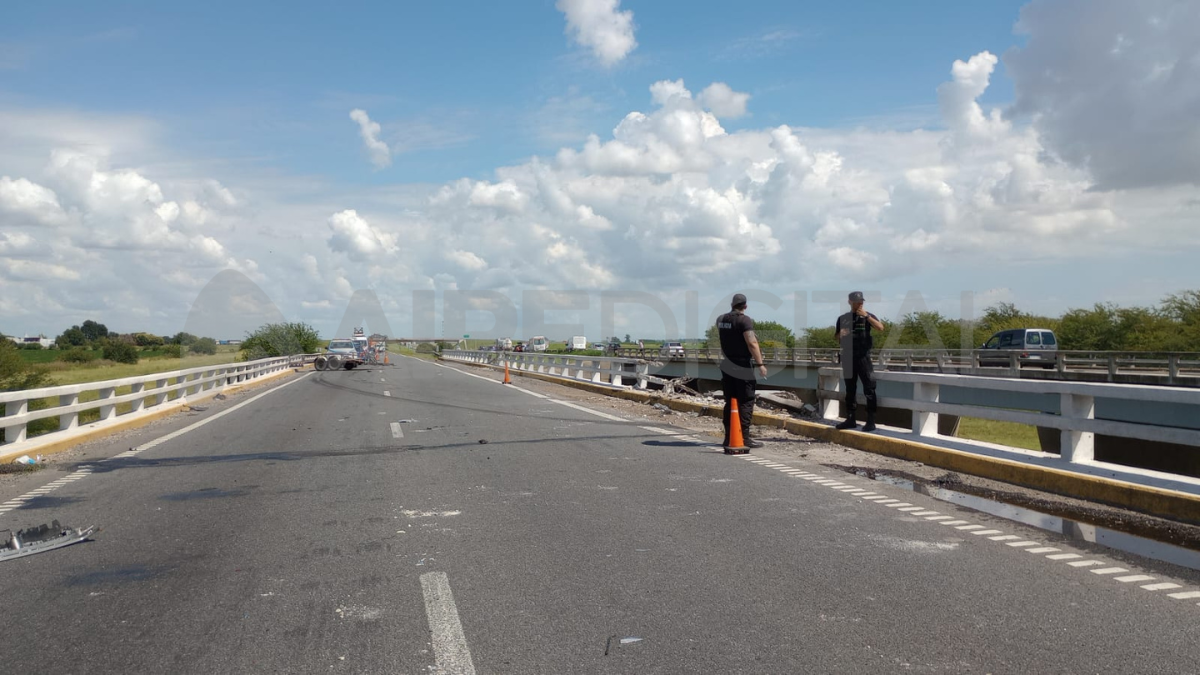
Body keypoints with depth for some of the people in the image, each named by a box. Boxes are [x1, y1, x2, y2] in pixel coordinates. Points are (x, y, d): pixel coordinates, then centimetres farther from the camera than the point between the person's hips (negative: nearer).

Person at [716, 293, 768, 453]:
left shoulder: (721, 320, 10)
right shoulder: (744, 320, -13)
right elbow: (752, 344, -20)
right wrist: (760, 364, -17)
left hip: (726, 365, 7)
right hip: (742, 365, -7)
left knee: (730, 402, 11)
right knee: (746, 402, -3)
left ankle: (729, 438, 12)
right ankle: (744, 437, -7)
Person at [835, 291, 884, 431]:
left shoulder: (867, 316, 3)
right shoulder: (843, 318, 12)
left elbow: (880, 327, -14)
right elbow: (838, 339, 17)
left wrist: (866, 316, -20)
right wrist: (841, 335, -5)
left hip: (863, 356, -4)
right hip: (848, 357, 4)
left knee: (869, 389, -6)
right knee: (850, 389, 9)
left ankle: (871, 421, -5)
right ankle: (850, 419, 15)